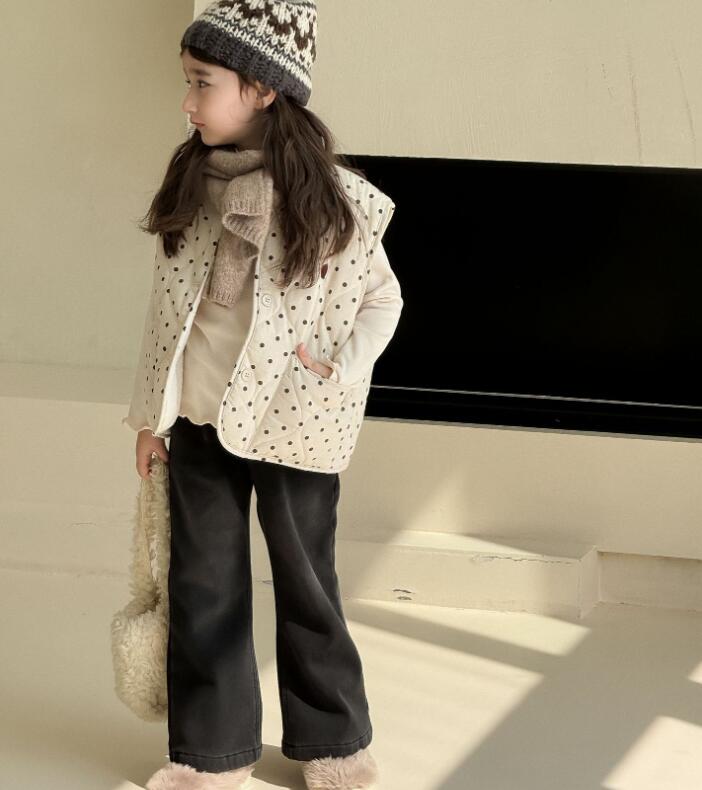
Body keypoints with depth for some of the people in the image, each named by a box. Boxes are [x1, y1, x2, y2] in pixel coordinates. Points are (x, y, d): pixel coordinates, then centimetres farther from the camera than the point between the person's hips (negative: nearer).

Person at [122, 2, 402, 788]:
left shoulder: (330, 195, -12)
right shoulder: (192, 183, -1)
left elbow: (383, 297, -1)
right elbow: (166, 304, 5)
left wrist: (343, 372, -14)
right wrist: (150, 412, 7)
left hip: (292, 427, -3)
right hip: (198, 420, 4)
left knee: (305, 584, 11)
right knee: (202, 585, 10)